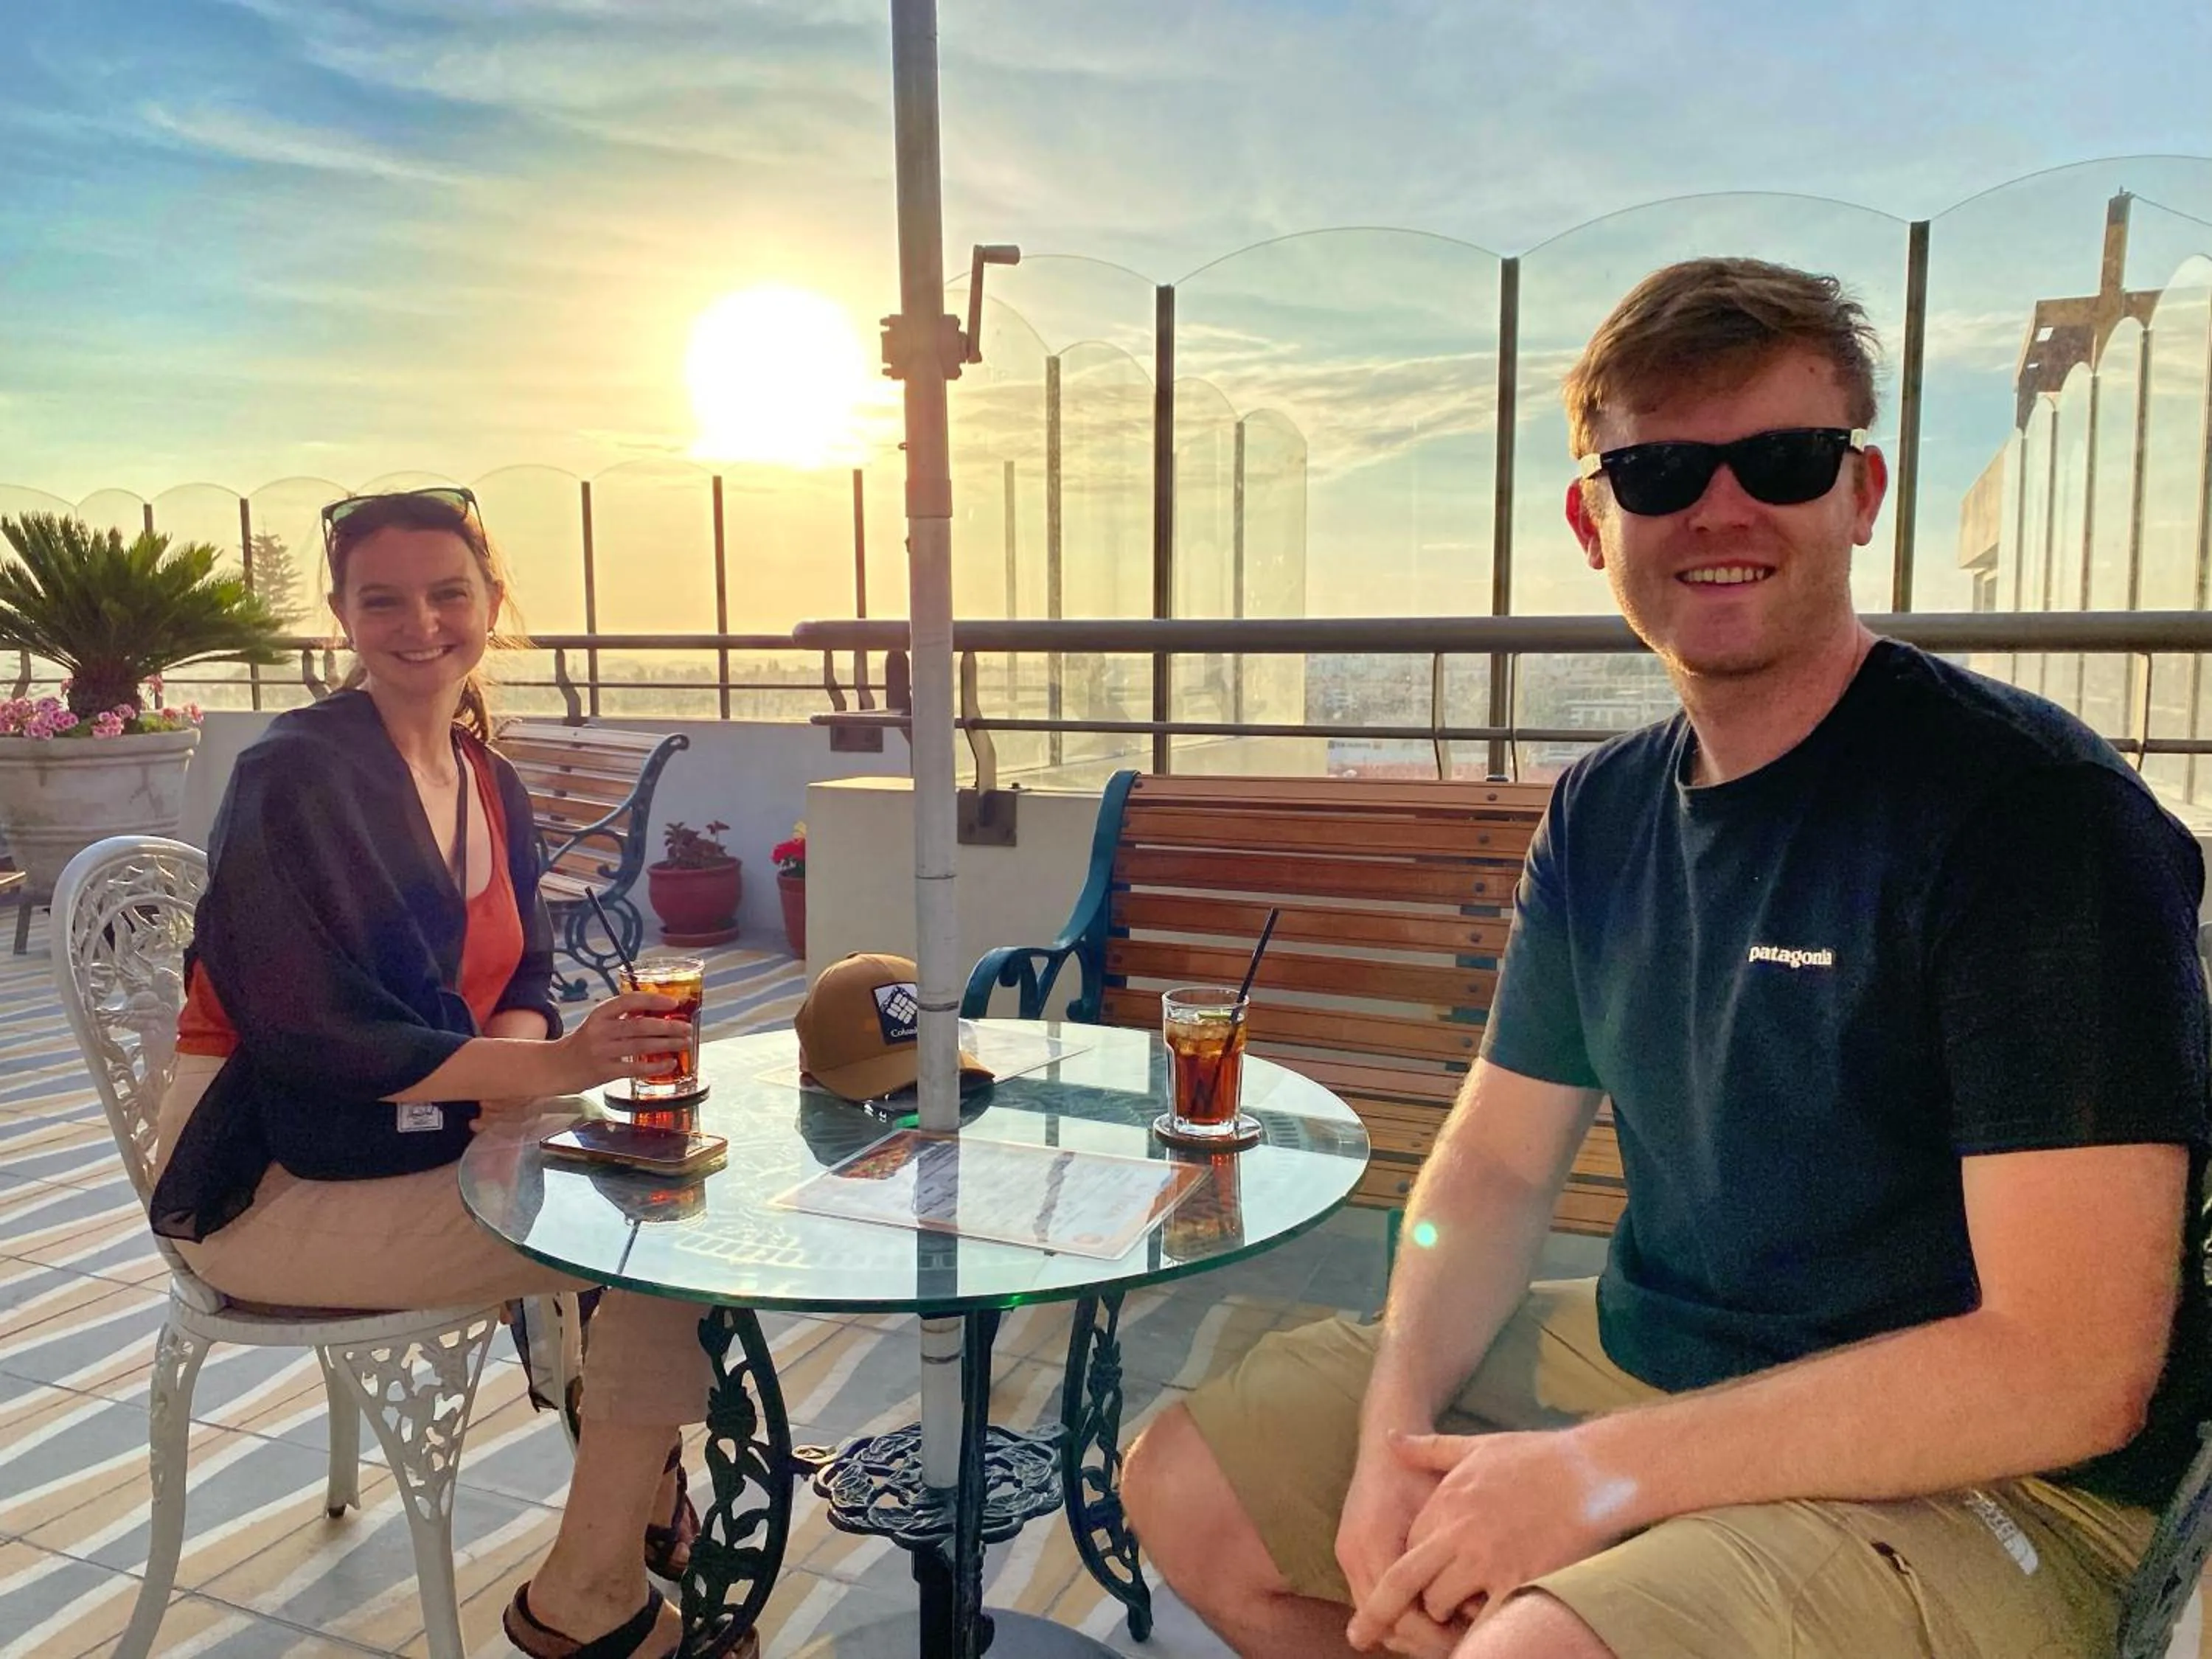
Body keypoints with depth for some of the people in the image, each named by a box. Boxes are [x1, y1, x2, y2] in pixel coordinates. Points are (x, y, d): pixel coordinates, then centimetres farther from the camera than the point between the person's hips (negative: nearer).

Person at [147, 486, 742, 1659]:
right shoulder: (295, 775, -17)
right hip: (276, 1183, -7)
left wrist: (509, 1058, -15)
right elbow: (316, 1037, -24)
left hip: (424, 1135, 8)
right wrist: (549, 1066, -31)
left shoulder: (489, 783, 8)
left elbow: (522, 980, 8)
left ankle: (647, 1500, 16)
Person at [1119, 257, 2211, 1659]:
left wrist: (1602, 1475, -22)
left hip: (1961, 1480, -6)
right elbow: (1497, 1163, 6)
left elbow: (2074, 1368, -22)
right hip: (1634, 1360, 7)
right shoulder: (1604, 809, 3)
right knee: (1186, 1483, 8)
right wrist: (1397, 1433, -11)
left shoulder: (2035, 809, -19)